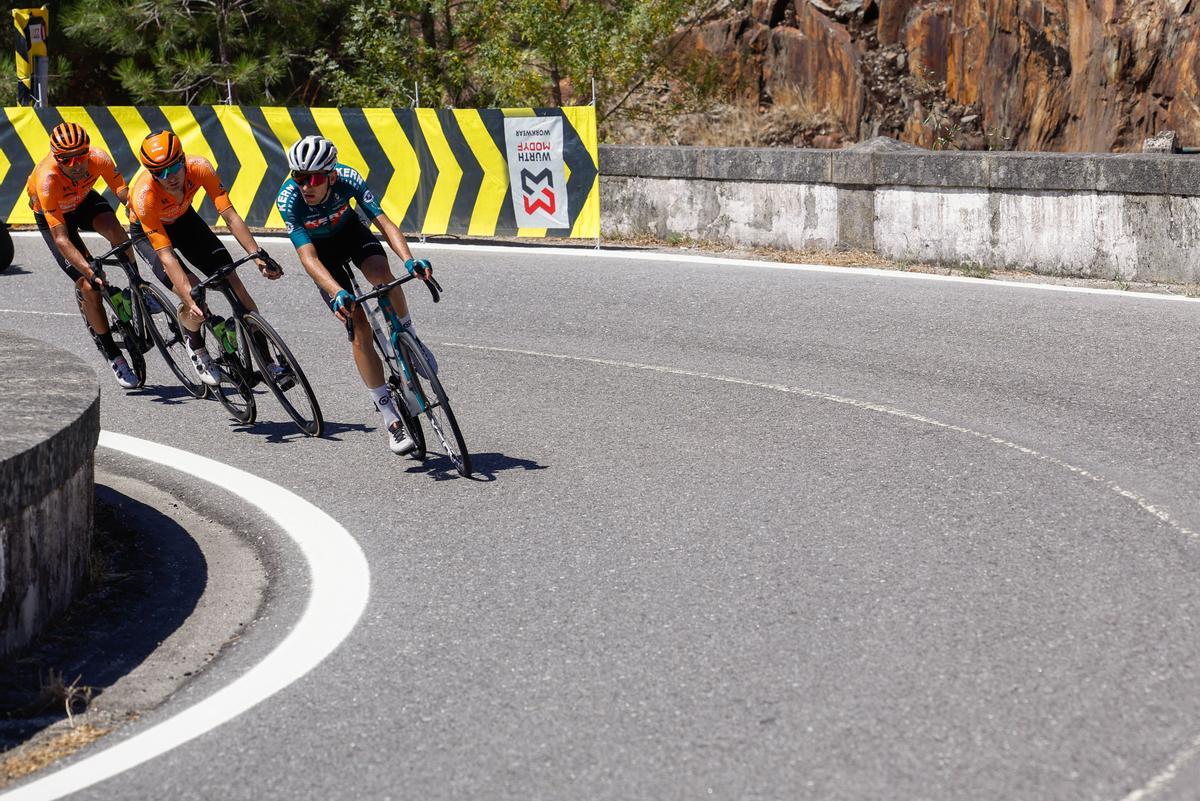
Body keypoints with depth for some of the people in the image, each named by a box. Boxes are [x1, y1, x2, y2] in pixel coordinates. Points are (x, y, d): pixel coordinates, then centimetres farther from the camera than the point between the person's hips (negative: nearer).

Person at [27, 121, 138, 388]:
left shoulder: (99, 159, -31)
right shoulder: (47, 179, -40)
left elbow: (126, 196, -27)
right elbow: (61, 240, -40)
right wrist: (91, 274, -48)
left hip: (84, 201, 3)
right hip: (51, 216, -3)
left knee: (114, 229, -32)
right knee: (90, 288, -12)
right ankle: (113, 357, 1)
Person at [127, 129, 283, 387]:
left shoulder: (200, 168, -32)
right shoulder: (144, 195, -39)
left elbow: (230, 216, -30)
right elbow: (166, 255, -40)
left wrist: (258, 256, -42)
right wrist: (190, 298, -50)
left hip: (183, 218, 4)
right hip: (148, 231, -4)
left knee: (232, 280, -11)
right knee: (195, 303, -23)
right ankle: (194, 344, 11)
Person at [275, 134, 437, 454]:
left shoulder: (348, 179, -33)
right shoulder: (288, 199, -35)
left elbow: (384, 222, -38)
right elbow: (308, 257, -40)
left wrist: (409, 260, -56)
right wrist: (338, 293, -57)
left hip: (351, 231, 1)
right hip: (321, 249, -1)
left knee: (381, 274, -35)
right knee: (359, 327, -13)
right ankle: (390, 417, -6)